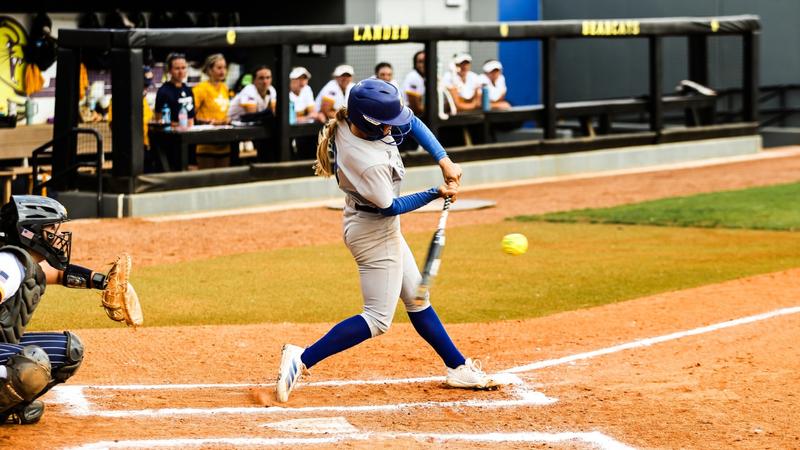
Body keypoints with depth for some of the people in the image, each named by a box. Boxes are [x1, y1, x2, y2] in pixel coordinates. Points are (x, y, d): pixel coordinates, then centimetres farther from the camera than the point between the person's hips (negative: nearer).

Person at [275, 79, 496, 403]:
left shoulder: (351, 120, -12)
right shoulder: (369, 163, -36)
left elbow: (412, 123, 1)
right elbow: (390, 206, -21)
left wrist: (444, 161, -8)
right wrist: (437, 193, -14)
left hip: (377, 228, 10)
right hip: (375, 233, -10)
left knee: (417, 299, 20)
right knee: (377, 319, -4)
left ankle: (458, 367, 32)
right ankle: (302, 360, -7)